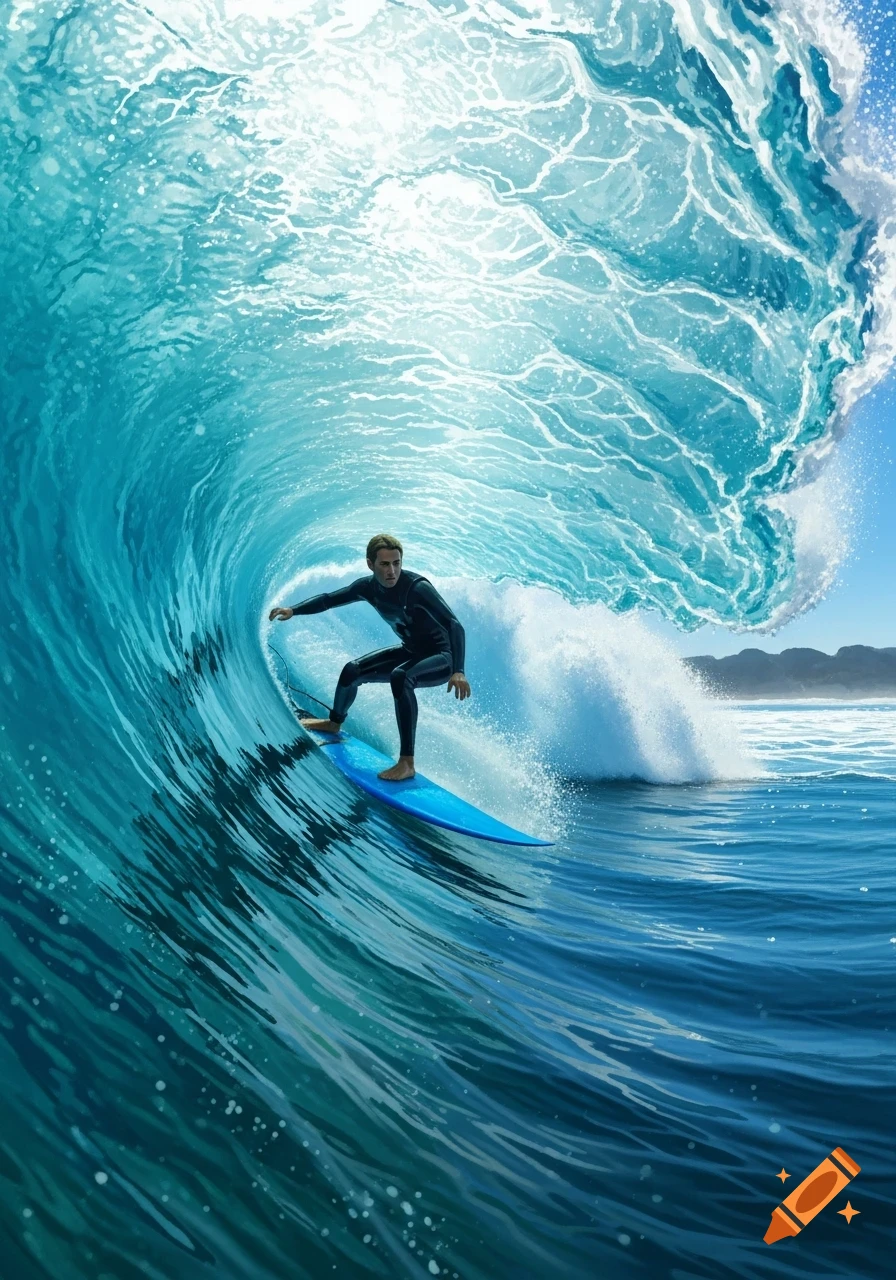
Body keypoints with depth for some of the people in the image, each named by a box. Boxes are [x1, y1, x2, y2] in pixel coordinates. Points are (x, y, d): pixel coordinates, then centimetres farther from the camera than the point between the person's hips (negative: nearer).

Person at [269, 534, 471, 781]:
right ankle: (334, 723, 45)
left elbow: (454, 625, -35)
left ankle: (407, 763, -33)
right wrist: (293, 610, -5)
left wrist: (458, 671, -47)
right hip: (411, 652, 8)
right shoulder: (369, 586, -7)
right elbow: (330, 598, 7)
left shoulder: (417, 587, -29)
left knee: (400, 677, -37)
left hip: (440, 657, -8)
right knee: (352, 670, 14)